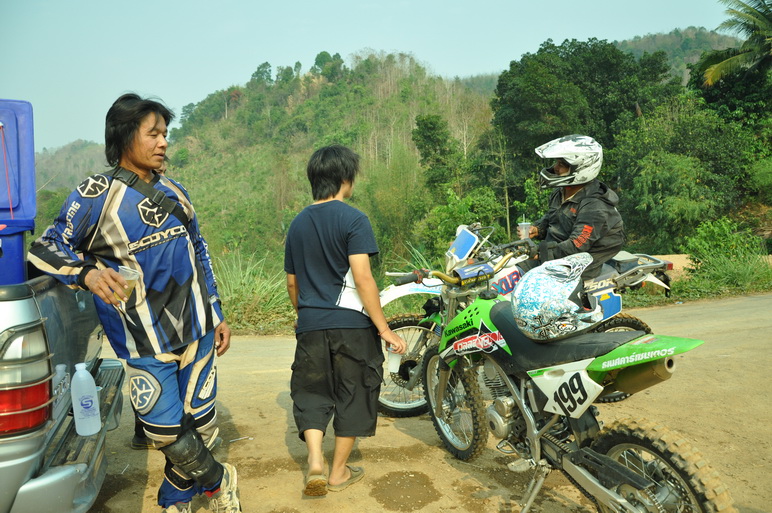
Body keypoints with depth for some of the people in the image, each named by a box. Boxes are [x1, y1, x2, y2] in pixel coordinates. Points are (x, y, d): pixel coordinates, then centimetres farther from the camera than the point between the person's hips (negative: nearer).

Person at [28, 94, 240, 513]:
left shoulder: (174, 192, 8)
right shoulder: (96, 195, -9)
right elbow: (47, 247, -8)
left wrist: (217, 315, 16)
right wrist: (87, 272, -30)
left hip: (197, 330, 5)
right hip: (145, 343, -5)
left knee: (200, 424, 11)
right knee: (166, 431, 1)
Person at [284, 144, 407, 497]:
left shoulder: (298, 223, 9)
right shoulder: (353, 219, -9)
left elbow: (292, 282, 14)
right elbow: (362, 277, -18)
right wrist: (384, 328, -15)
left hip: (310, 324, 5)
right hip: (351, 323, -4)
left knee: (311, 393, 16)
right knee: (352, 394, 11)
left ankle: (315, 462, 1)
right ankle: (338, 472, 21)